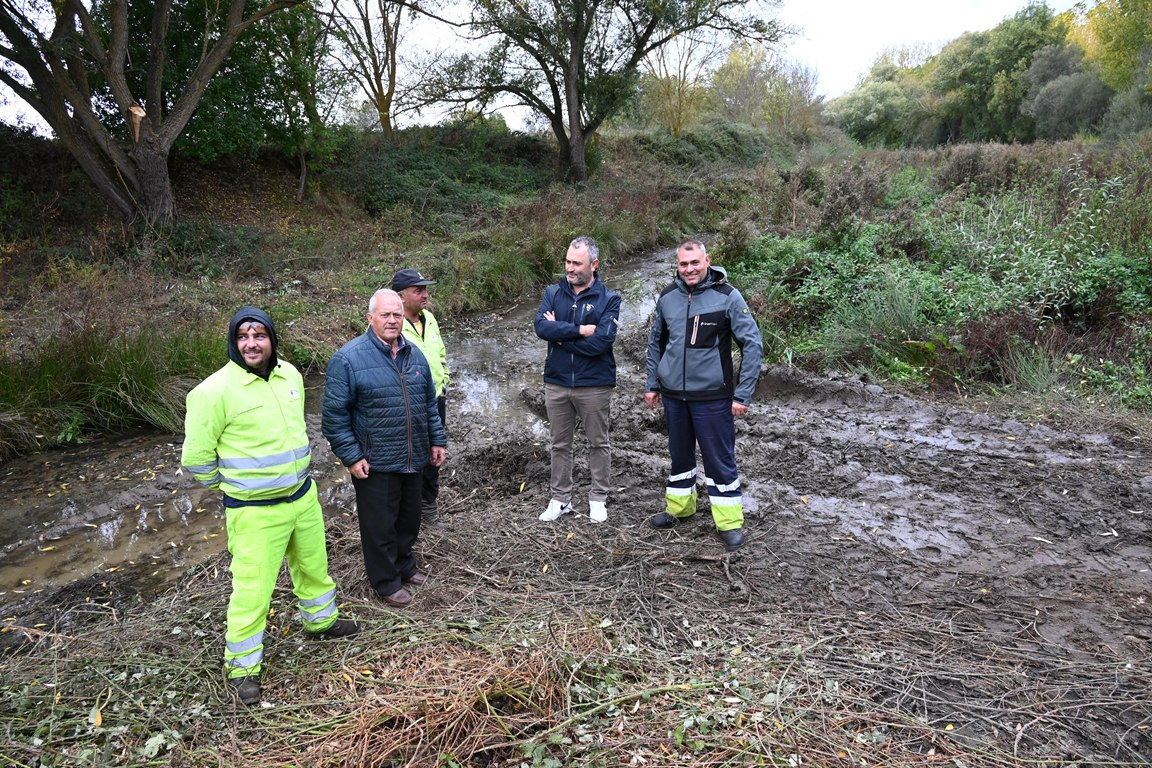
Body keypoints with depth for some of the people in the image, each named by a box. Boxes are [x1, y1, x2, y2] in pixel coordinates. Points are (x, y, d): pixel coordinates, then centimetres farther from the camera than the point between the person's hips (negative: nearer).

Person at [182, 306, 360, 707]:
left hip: (303, 495, 7)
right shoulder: (216, 391, -20)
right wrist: (234, 484, -1)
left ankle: (321, 620, 50)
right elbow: (196, 457, -13)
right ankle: (242, 666, 22)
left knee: (314, 566, 24)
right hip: (255, 511, -6)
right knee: (252, 589, 0)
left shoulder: (290, 374, 0)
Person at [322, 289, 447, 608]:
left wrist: (437, 440, 13)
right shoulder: (348, 358, -13)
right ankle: (386, 581, 26)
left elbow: (429, 402, 16)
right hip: (374, 463, -6)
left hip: (413, 459, 6)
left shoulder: (414, 354, 7)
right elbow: (335, 414, -12)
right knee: (380, 524, 7)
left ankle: (405, 566, 42)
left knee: (410, 518, 20)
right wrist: (351, 456, -15)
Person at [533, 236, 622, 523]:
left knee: (598, 443, 10)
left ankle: (598, 499, 25)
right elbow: (541, 326, -13)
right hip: (557, 383, 3)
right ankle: (560, 499, 26)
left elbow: (601, 341, -20)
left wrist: (561, 335, -13)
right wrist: (580, 330, -20)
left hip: (594, 385, -3)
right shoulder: (554, 293, 3)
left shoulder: (608, 299, -7)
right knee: (560, 444, 13)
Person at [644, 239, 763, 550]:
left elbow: (752, 344, -10)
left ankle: (730, 522, 16)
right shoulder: (667, 297, 3)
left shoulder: (728, 296, -10)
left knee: (720, 460, 2)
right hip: (673, 394, 5)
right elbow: (655, 341, 16)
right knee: (679, 454, 18)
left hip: (712, 396, -4)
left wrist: (743, 395, -14)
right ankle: (679, 507, 37)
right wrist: (652, 384, 13)